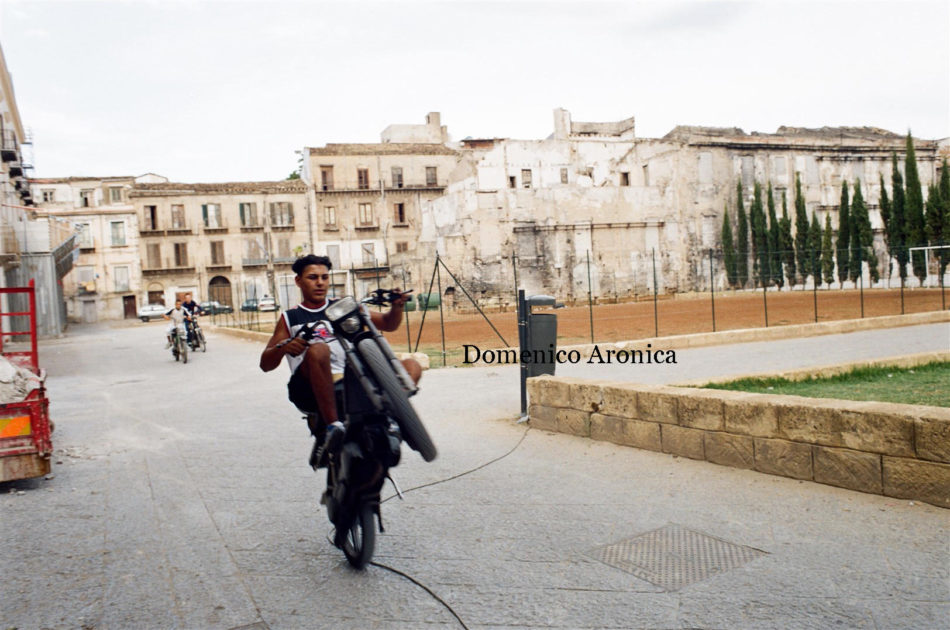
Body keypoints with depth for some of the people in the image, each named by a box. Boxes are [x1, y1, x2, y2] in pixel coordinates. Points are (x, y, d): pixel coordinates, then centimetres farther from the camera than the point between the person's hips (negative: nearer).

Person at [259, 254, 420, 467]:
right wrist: (282, 348, -13)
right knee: (318, 350, -34)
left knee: (412, 367, -15)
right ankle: (332, 425, -36)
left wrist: (396, 307, -8)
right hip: (311, 389, -2)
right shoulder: (290, 318, 19)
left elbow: (388, 324, 15)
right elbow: (265, 364, 10)